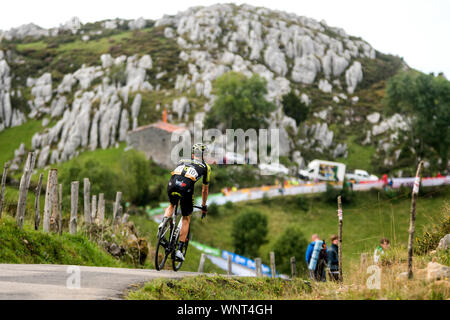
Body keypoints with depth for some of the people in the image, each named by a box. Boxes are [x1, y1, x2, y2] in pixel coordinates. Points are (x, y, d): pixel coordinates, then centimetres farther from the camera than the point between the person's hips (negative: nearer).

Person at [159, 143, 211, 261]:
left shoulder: (182, 161, 35)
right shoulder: (205, 167, 28)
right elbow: (204, 190, 36)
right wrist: (204, 206, 50)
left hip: (172, 185, 2)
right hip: (186, 187, -2)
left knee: (172, 205, 35)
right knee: (186, 219, 17)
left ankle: (164, 221, 4)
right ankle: (179, 249, 13)